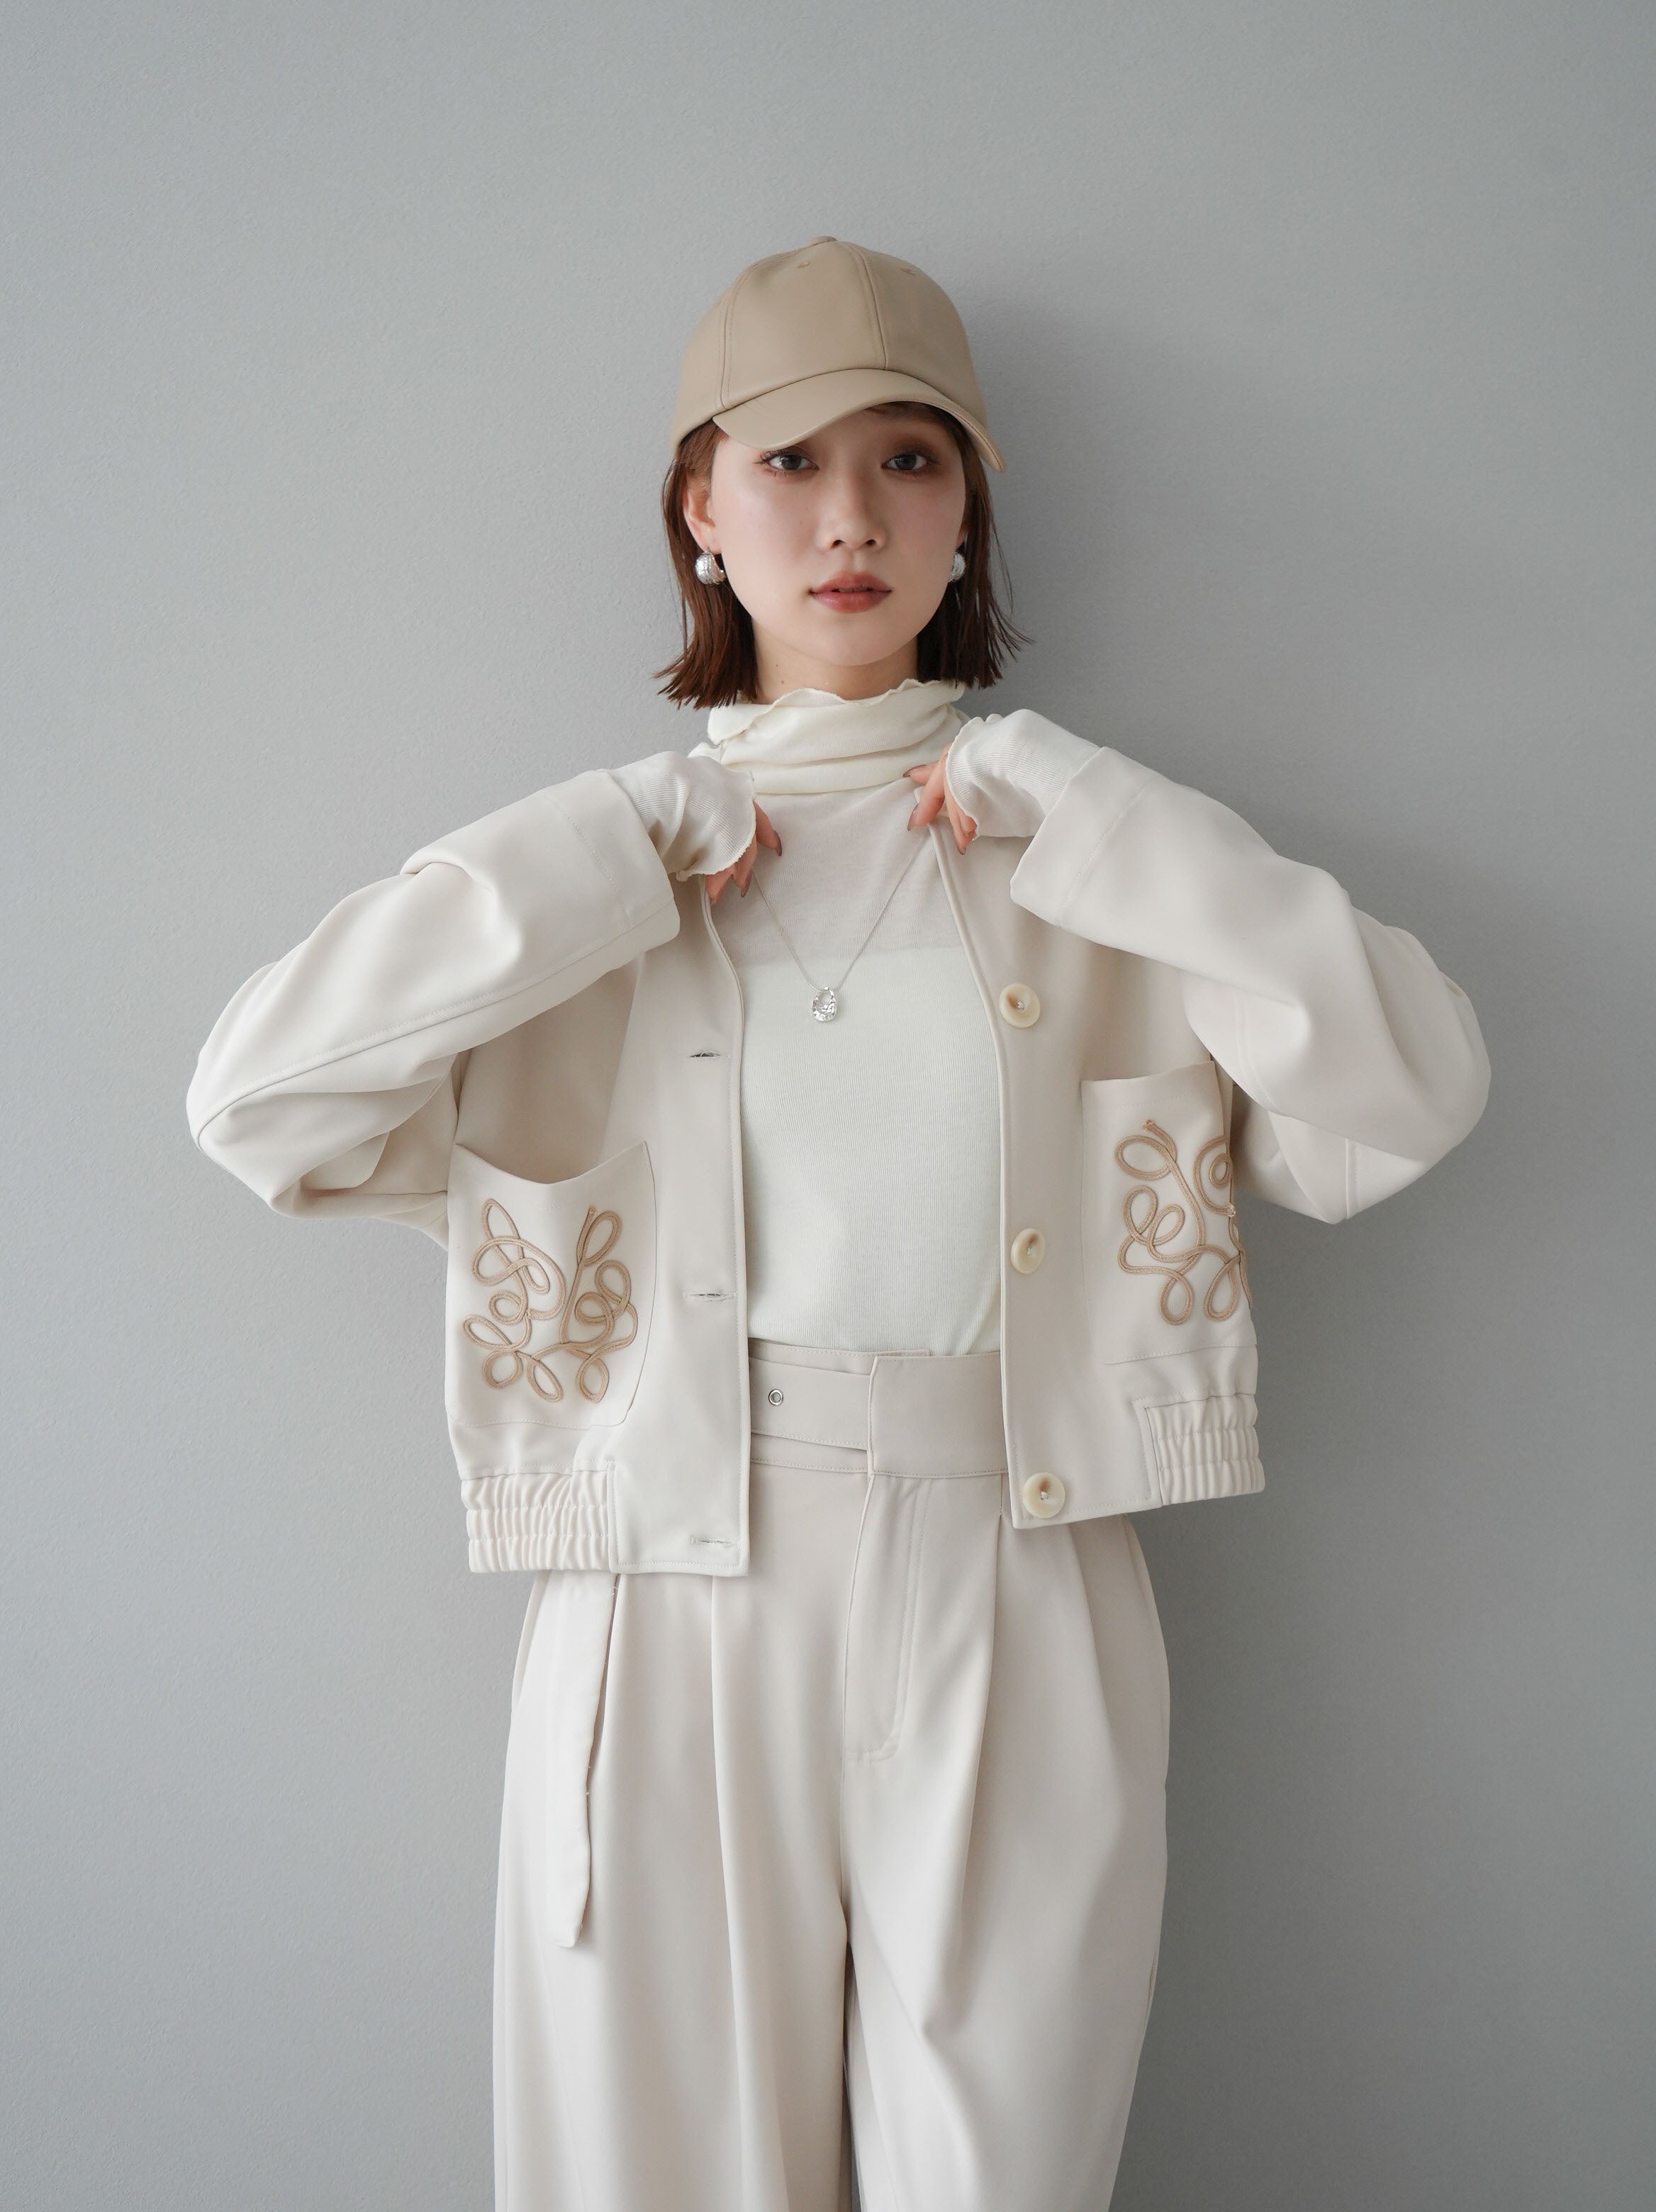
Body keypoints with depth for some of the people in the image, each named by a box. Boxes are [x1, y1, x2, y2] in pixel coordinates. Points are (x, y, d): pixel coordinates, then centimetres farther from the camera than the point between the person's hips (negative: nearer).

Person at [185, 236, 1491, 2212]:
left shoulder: (1097, 864, 8)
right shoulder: (600, 863, 8)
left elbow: (1410, 1095, -7)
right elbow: (254, 1095, -5)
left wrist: (1062, 813, -5)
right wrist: (627, 859, -5)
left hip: (1014, 1622, 0)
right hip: (672, 1623, 0)